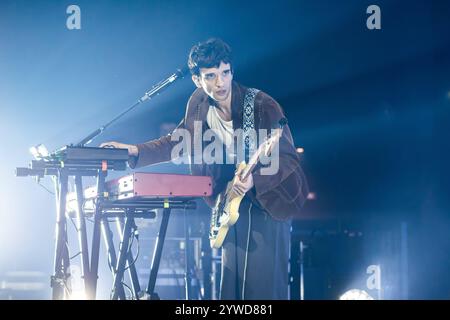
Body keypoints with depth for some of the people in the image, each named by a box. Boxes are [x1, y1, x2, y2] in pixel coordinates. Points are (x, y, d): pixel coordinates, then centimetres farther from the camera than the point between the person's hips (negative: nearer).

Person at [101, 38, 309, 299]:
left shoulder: (263, 106, -21)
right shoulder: (199, 105, -2)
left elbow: (289, 160, -22)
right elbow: (178, 142, 14)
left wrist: (254, 179, -38)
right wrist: (136, 151, 3)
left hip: (269, 203, -6)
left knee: (264, 287, -9)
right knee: (232, 286, 9)